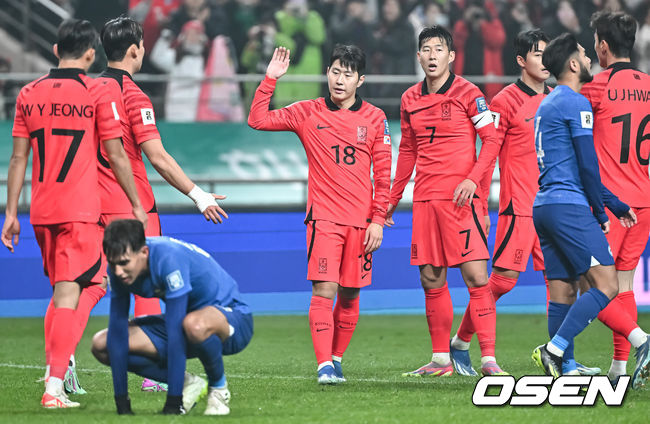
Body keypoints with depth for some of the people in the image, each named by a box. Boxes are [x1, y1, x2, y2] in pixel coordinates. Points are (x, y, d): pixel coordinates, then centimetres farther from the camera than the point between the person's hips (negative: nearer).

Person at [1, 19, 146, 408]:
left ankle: (55, 368, 18)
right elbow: (117, 157, -2)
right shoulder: (95, 93, -5)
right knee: (71, 292, -6)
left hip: (42, 211, 5)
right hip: (80, 211, -5)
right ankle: (54, 388, -15)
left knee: (61, 290, 20)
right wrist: (137, 205, 8)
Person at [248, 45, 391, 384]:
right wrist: (270, 79, -6)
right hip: (324, 217, -2)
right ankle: (324, 365, -15)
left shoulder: (374, 118, 6)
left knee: (350, 295, 6)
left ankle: (336, 358, 21)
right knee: (324, 290, -13)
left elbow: (383, 174, 7)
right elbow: (258, 120, 2)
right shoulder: (308, 113, 4)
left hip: (360, 221, 2)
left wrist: (378, 219, 2)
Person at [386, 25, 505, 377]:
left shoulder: (467, 93, -3)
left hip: (460, 197, -5)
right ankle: (440, 359, 14)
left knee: (476, 275, -11)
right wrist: (393, 198, 22)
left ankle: (488, 358, -11)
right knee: (431, 280, 6)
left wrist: (472, 179, -17)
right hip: (424, 199, 5)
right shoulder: (410, 100, 12)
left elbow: (491, 140, -4)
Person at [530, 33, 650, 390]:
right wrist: (601, 214, 1)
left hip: (544, 207, 10)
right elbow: (587, 165, -11)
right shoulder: (576, 103, -7)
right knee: (606, 286, -12)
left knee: (563, 295, 7)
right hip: (569, 205, -10)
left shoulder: (548, 104, 23)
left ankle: (559, 369, 1)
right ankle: (553, 350, -21)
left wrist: (615, 203, 25)